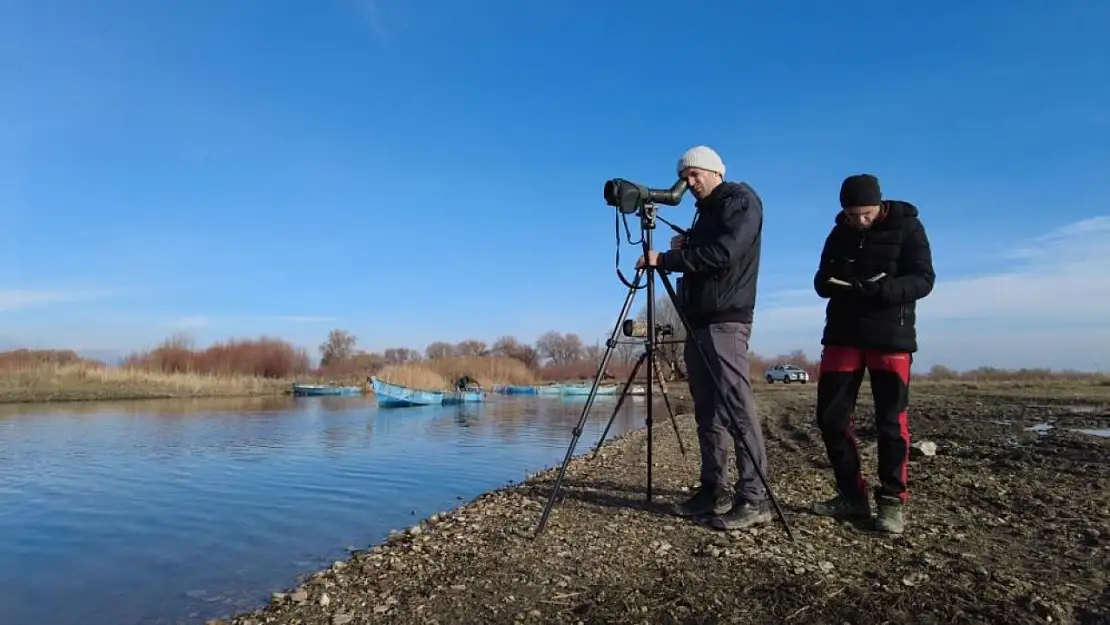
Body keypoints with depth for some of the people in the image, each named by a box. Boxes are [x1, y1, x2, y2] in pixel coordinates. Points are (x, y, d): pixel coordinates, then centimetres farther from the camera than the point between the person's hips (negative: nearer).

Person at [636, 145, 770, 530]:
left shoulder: (741, 200, -2)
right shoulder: (705, 212, 24)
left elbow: (723, 254, -17)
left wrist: (665, 260, -16)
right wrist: (683, 249, 7)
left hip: (725, 321, -9)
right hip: (698, 322, 9)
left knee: (736, 407, -11)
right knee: (707, 409, 7)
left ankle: (753, 498, -7)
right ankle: (713, 490, 11)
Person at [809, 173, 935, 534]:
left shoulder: (907, 227, -2)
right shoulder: (839, 232, 10)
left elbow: (923, 280, -9)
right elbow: (821, 281, 11)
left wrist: (880, 290, -27)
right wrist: (835, 283, -14)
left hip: (891, 337, -4)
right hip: (843, 335, 4)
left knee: (890, 422, 0)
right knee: (831, 416, 1)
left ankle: (892, 501, 12)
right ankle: (852, 495, 13)